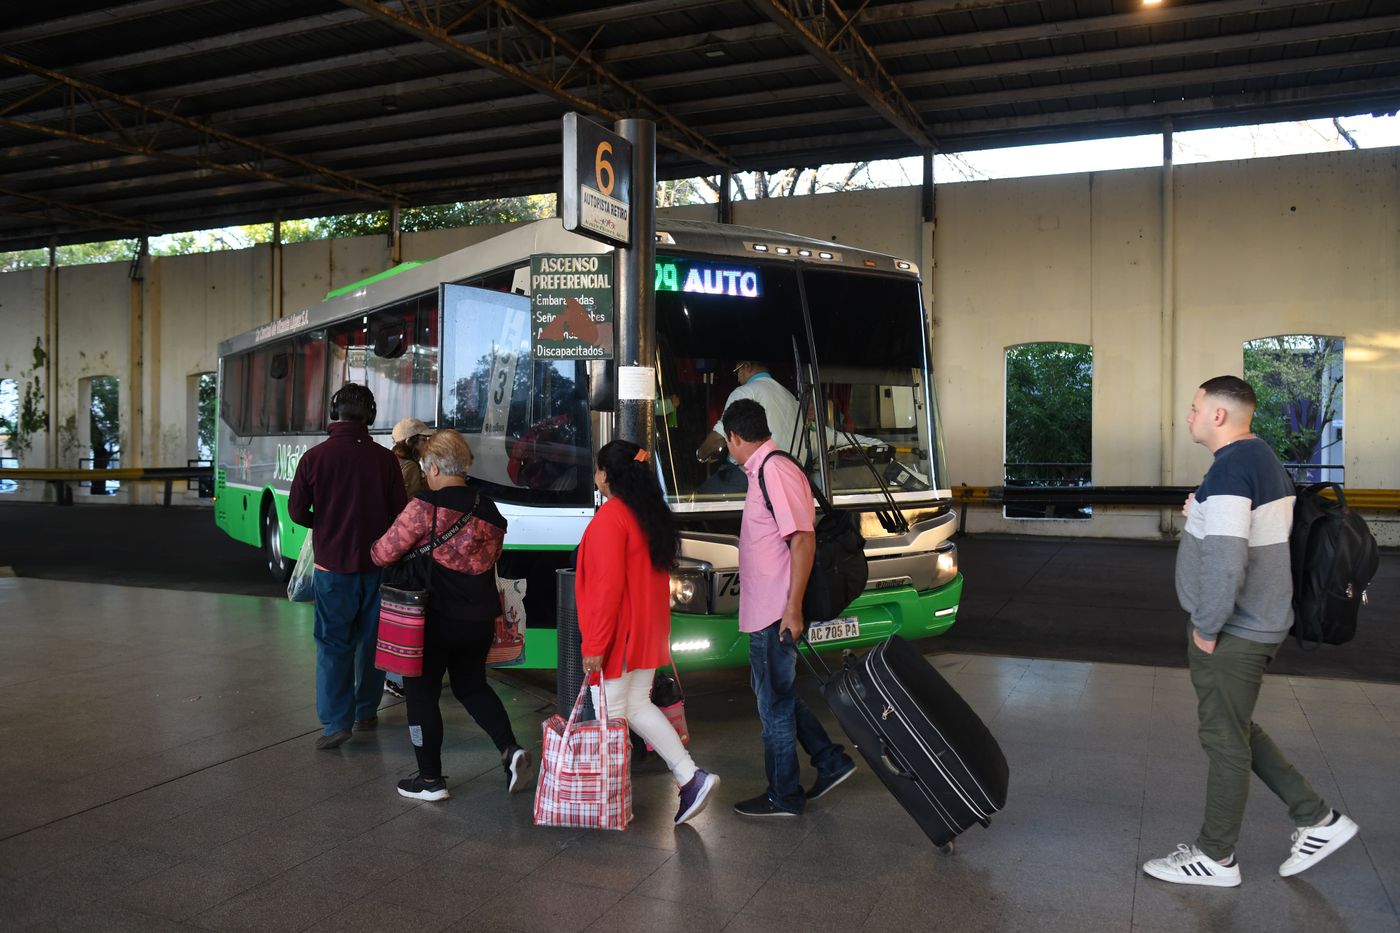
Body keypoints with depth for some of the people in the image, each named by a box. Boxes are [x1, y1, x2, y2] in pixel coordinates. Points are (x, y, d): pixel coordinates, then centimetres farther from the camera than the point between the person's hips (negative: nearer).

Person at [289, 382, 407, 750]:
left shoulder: (314, 457, -10)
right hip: (375, 565, 2)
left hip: (332, 566, -1)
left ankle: (336, 721, 2)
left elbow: (298, 512, -4)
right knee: (371, 640, 16)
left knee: (333, 644, 6)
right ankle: (366, 712, 27)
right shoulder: (384, 458, -8)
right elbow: (399, 513, -5)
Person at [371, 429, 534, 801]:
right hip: (481, 618, 6)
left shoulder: (425, 507, -15)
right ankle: (510, 750, 8)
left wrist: (374, 547, 12)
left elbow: (385, 553, -11)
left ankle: (430, 780, 17)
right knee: (472, 685, 23)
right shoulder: (487, 508, 3)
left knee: (421, 693, 11)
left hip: (437, 619, -6)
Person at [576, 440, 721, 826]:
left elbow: (608, 586, -22)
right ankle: (691, 777, 9)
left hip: (618, 633, -9)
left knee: (611, 713, 3)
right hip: (647, 631, 9)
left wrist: (594, 645, -17)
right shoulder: (653, 514, 11)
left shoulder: (610, 518, -17)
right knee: (638, 706, 14)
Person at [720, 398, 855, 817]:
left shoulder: (776, 471, -18)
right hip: (763, 610, 10)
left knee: (774, 702, 3)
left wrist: (793, 607, -24)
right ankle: (831, 762, 29)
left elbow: (803, 539, -23)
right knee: (777, 694, 20)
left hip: (774, 613, -10)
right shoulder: (763, 470, 13)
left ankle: (784, 797, 18)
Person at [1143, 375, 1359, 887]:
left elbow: (1225, 560, -29)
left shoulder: (1230, 469, -22)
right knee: (1237, 731, 22)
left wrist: (1206, 626, -17)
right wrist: (1202, 515, 8)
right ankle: (1317, 819, 28)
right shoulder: (1267, 460, 11)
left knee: (1225, 741, 4)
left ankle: (1215, 858, 18)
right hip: (1262, 624, 10)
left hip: (1232, 634, -10)